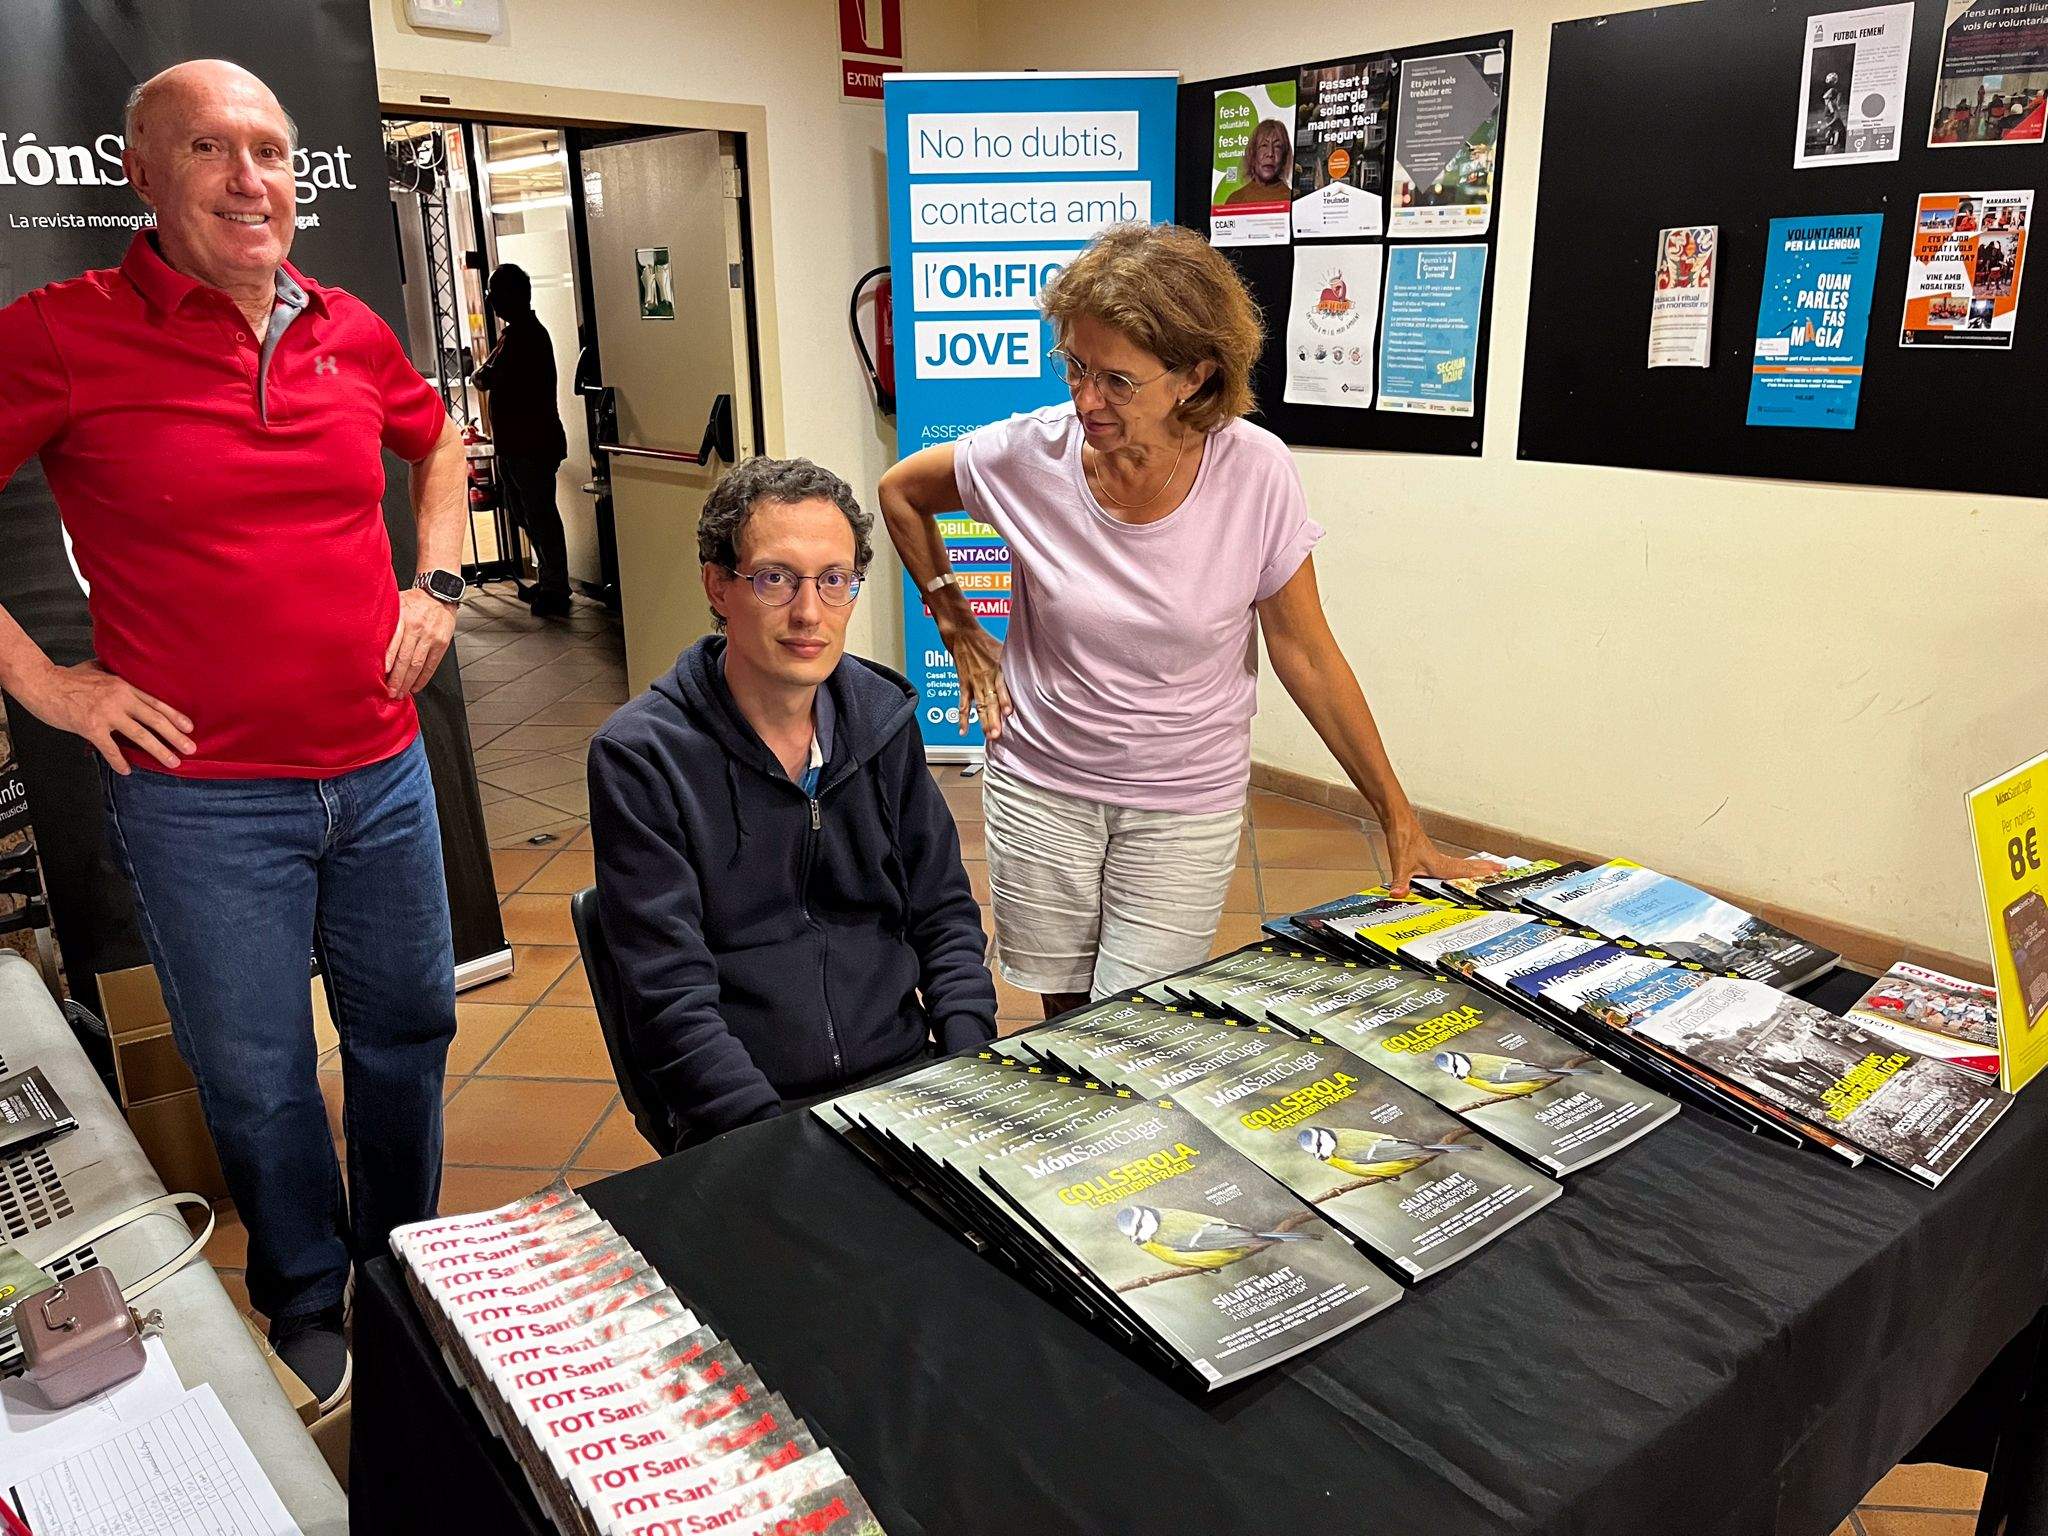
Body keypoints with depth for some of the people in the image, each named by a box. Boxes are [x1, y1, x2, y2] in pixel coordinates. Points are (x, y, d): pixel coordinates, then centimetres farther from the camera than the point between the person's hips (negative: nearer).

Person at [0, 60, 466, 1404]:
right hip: (203, 798, -4)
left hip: (381, 769, 4)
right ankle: (308, 1307, 35)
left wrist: (438, 582, 12)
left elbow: (440, 444, 24)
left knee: (409, 1025, 17)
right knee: (257, 1078, 10)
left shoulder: (353, 332, 4)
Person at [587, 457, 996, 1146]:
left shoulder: (881, 718, 6)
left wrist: (971, 1078, -3)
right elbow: (671, 1001, -11)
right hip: (745, 1132, -4)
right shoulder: (638, 757, -9)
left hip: (905, 1085, 4)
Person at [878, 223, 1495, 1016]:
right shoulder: (1030, 453, -12)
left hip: (1188, 801, -1)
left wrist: (1401, 824, -6)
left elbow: (1307, 657, -7)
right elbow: (900, 491, 8)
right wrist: (958, 630, 4)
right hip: (1040, 782, 1)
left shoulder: (1255, 473, -15)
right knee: (1064, 1023, 12)